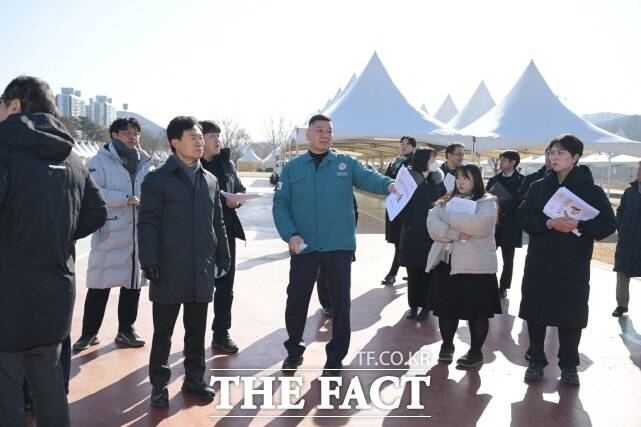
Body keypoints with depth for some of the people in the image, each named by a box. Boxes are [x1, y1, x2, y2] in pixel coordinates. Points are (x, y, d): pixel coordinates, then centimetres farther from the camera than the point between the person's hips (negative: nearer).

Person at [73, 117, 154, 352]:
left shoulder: (146, 163, 12)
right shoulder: (101, 161, -3)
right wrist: (124, 199, -20)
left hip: (139, 234, 5)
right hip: (110, 233, -5)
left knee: (133, 282, 11)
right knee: (100, 284, -1)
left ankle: (126, 331, 24)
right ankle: (89, 333, 13)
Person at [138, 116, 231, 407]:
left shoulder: (210, 180, 12)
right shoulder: (157, 179, -3)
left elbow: (217, 223, 15)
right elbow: (148, 224, -7)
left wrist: (223, 257, 12)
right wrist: (150, 262, -13)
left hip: (202, 270, 4)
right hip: (170, 270, -4)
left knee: (197, 330, 13)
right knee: (163, 331, 6)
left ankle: (194, 378, 27)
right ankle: (159, 384, 19)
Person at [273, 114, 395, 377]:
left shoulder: (346, 163, 4)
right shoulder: (293, 168, 6)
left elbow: (367, 178, -14)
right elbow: (280, 204, 2)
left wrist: (388, 184, -37)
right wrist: (290, 234, -13)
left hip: (340, 246, 0)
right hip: (304, 246, 1)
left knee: (340, 300, 6)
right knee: (296, 299, 10)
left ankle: (336, 356, 22)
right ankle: (294, 350, 31)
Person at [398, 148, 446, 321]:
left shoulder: (437, 180, 7)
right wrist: (408, 220, -13)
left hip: (432, 232, 2)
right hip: (412, 232, -1)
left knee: (428, 270, 2)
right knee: (413, 271, 4)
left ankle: (426, 306, 11)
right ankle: (413, 305, 14)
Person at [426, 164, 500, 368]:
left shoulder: (486, 202, -2)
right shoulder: (446, 200, 12)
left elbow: (478, 224, -22)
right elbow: (433, 225, -3)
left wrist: (447, 214, -12)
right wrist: (454, 234, -20)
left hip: (475, 264, -4)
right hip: (446, 262, 4)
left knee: (477, 309, 2)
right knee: (446, 306, 11)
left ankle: (476, 351, 15)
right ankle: (447, 344, 29)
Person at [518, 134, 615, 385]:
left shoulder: (591, 190, -1)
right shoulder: (538, 187, 5)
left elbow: (608, 225, -4)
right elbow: (524, 217, -2)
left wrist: (579, 226, -20)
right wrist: (549, 223, -20)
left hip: (574, 268, -2)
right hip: (539, 264, 2)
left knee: (571, 318, 3)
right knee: (535, 315, 7)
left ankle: (569, 365, 21)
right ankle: (536, 361, 24)